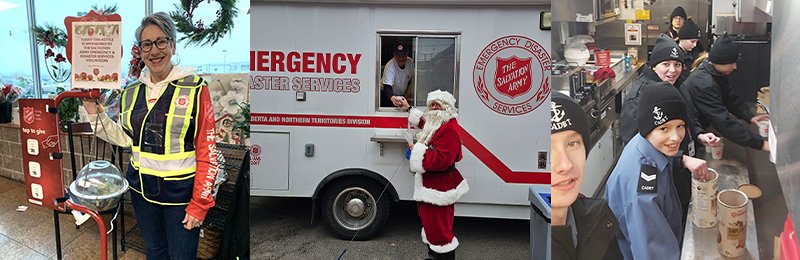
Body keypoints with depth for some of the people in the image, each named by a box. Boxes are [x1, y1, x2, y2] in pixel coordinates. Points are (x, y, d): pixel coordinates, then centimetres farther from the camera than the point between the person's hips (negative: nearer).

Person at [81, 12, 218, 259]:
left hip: (180, 190, -5)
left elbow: (207, 152, -12)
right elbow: (125, 138, 15)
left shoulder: (194, 88, -11)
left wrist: (200, 203, -14)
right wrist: (95, 113, 4)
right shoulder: (132, 91, 5)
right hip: (141, 186, 5)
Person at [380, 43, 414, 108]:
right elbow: (387, 87, -39)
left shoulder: (411, 63, -12)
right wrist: (392, 98, -58)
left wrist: (406, 92, 8)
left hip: (402, 95, 4)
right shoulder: (390, 66, -29)